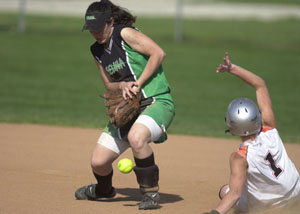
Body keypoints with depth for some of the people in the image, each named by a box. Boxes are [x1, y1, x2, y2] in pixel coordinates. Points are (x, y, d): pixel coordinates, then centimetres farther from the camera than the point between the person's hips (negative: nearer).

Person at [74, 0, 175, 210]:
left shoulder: (125, 33, -12)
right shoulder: (97, 50, 11)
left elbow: (158, 53, -22)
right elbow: (109, 85, 15)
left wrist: (138, 84, -21)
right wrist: (123, 85, -9)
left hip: (157, 101, -8)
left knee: (136, 137, -39)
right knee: (98, 162, 3)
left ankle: (151, 192, -18)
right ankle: (103, 189, 40)